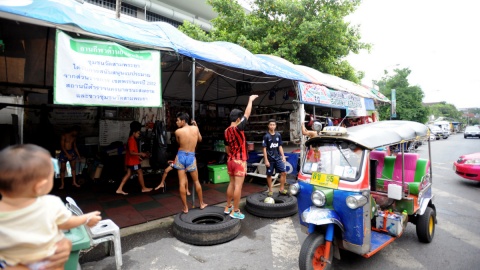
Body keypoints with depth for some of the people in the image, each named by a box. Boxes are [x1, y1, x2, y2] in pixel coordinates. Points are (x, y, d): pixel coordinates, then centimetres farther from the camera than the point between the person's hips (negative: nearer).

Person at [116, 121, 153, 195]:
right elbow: (131, 152, -26)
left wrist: (138, 156, 21)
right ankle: (144, 188, 13)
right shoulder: (132, 141, -19)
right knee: (140, 173, 2)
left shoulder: (131, 140, 13)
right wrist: (141, 154, -25)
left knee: (128, 174, 11)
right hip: (133, 161, -10)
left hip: (131, 161, 10)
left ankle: (119, 189, 11)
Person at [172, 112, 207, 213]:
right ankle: (202, 204, 27)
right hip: (191, 157, 2)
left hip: (181, 156, -1)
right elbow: (200, 139, 17)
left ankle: (185, 207, 11)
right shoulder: (195, 128, -1)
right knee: (196, 181, 16)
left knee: (182, 183, 4)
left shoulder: (178, 131, -8)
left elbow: (179, 143, 9)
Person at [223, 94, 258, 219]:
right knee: (238, 186, -2)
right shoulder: (238, 128, -16)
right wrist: (250, 100, 6)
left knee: (231, 184, 17)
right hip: (239, 161, -7)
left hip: (230, 160, 7)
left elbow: (227, 148, 11)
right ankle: (235, 211, 4)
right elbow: (247, 114, -6)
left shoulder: (227, 131, 4)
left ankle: (228, 207, 25)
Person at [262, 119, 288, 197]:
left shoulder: (278, 135, 6)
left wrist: (283, 156, 5)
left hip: (278, 158, 4)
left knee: (284, 172, -2)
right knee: (269, 175, 5)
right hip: (270, 159, -4)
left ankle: (281, 189, 10)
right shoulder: (266, 136, -7)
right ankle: (270, 190, 19)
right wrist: (266, 160, -12)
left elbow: (280, 146, 12)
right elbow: (264, 149, -7)